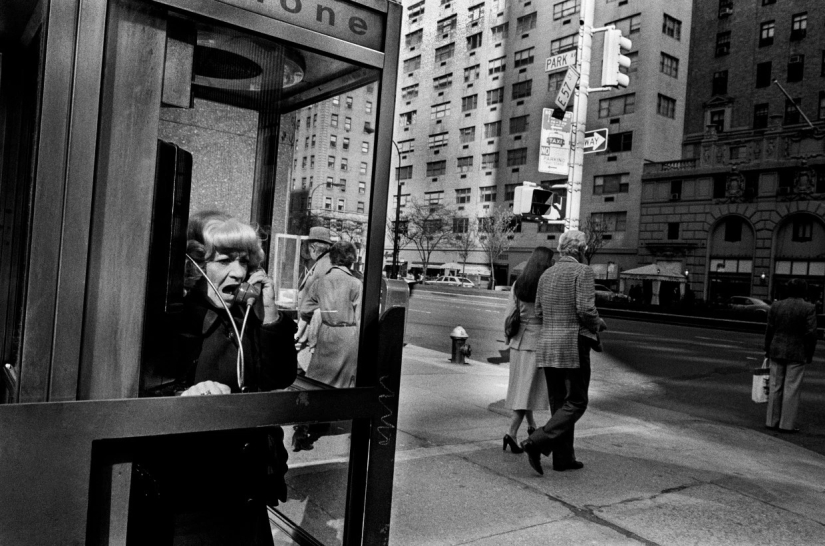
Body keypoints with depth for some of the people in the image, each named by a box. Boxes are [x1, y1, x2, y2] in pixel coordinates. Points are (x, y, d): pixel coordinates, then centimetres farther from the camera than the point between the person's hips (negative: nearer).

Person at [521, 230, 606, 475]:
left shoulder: (546, 274, 12)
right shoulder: (583, 271, -9)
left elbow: (539, 312, 12)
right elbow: (585, 309, -18)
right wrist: (598, 324, 1)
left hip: (547, 345, 7)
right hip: (573, 345, -7)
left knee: (560, 402, 15)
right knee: (576, 403, 2)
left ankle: (563, 457, 19)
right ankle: (537, 443, -12)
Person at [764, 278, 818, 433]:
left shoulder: (776, 306, 1)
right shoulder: (809, 308, -9)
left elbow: (769, 330, 3)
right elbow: (811, 334, -11)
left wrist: (768, 351, 11)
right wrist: (809, 355, -1)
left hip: (777, 352, 3)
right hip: (797, 354, -3)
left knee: (775, 387, 10)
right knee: (792, 389, 2)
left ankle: (772, 421, 13)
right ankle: (787, 424, 5)